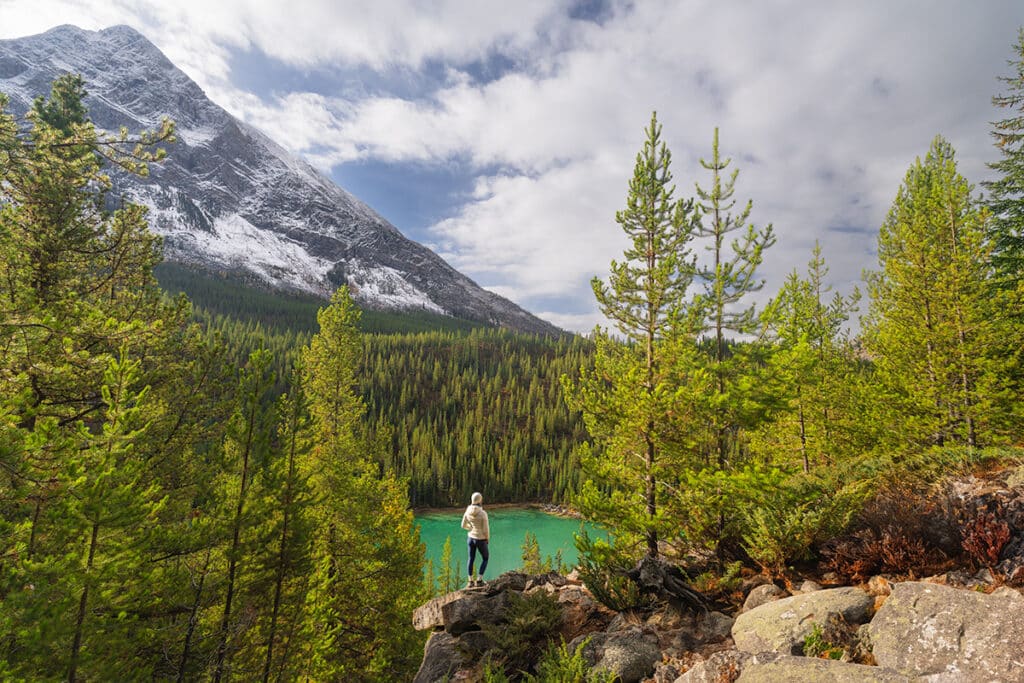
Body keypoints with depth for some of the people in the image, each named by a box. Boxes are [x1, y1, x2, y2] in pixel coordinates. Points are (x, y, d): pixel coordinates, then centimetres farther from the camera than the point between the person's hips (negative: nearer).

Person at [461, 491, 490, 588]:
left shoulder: (468, 511, -9)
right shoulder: (483, 513, -26)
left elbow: (463, 525, 3)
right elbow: (486, 529, -20)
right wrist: (487, 538, 1)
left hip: (471, 538, 4)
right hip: (480, 540, -4)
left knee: (471, 559, 20)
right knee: (485, 558, 19)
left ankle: (470, 582, 23)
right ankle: (479, 580, 16)